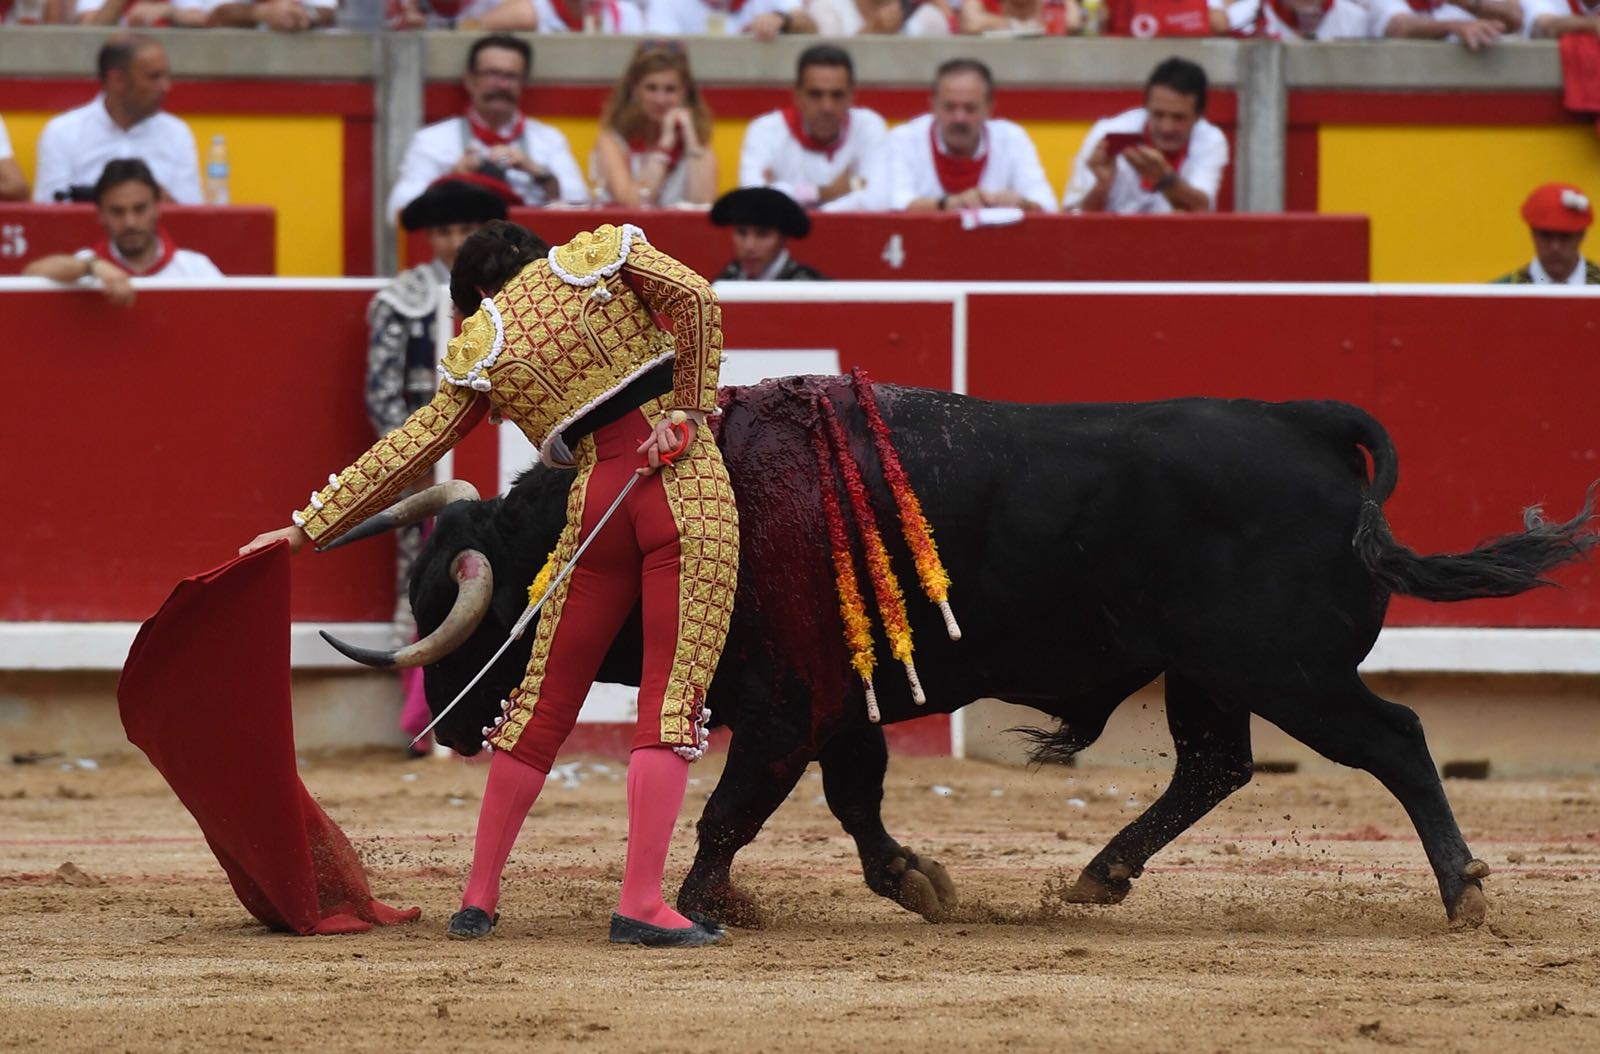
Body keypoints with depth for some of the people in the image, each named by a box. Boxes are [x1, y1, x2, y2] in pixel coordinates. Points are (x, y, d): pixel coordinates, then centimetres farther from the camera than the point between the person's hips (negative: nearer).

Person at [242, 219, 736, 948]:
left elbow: (407, 451, 10)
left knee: (545, 701, 14)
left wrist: (309, 528, 16)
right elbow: (695, 298, -5)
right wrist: (687, 410, 0)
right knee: (673, 700, -3)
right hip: (691, 490, -2)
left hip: (598, 505, 2)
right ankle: (640, 904, -11)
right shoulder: (601, 255, 10)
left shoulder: (478, 350, 12)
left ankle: (479, 898, 20)